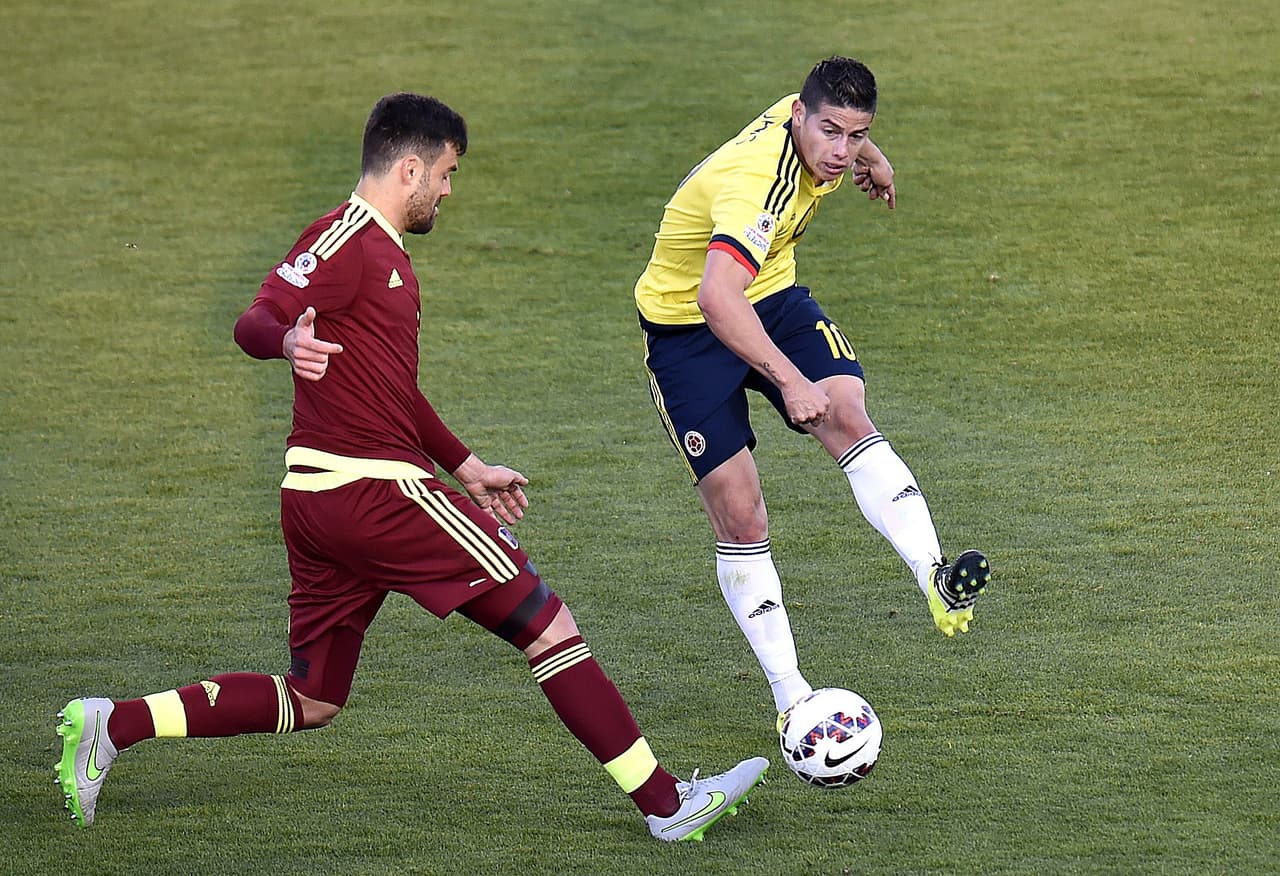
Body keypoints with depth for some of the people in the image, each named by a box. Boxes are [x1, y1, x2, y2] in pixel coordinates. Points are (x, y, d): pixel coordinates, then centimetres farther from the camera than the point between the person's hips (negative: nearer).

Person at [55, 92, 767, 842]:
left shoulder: (384, 251, 21)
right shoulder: (348, 240, -10)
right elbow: (254, 320, -22)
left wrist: (466, 467, 33)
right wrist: (289, 341, -45)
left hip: (319, 500, 10)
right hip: (373, 490, -10)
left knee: (310, 703, 13)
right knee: (549, 624, -6)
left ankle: (110, 726, 8)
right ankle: (665, 802, -4)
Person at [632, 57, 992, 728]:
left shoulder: (802, 122, -9)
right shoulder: (758, 182, -35)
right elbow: (716, 298, -50)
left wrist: (873, 161, 37)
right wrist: (789, 378, -52)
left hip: (771, 298, 6)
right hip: (685, 326, -6)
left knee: (847, 415, -23)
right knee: (738, 513, -9)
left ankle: (936, 580, -37)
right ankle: (790, 697, -1)